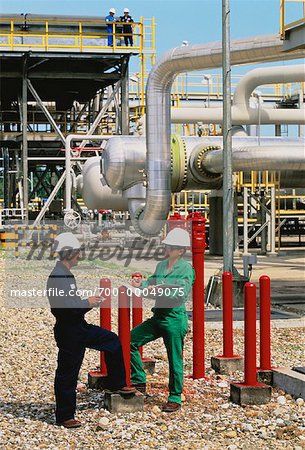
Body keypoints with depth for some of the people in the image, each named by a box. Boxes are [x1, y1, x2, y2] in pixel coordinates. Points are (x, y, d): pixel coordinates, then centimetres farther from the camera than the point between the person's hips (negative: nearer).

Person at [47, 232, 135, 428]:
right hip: (68, 331, -10)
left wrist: (88, 302, 5)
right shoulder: (58, 276, -22)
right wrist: (87, 303, -16)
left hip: (79, 327, 10)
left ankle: (116, 383, 29)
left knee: (112, 341, 19)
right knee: (67, 374, 0)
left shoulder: (65, 274, 10)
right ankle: (65, 416, 11)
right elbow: (64, 305, -29)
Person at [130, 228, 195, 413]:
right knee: (130, 340, 1)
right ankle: (139, 382, 11)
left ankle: (175, 399, 14)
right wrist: (141, 285, -3)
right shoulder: (161, 265, 11)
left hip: (175, 318, -7)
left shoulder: (186, 269, -10)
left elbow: (183, 292, -21)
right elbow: (152, 284, 16)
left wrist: (162, 290, -31)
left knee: (175, 360, 1)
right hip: (158, 315, 7)